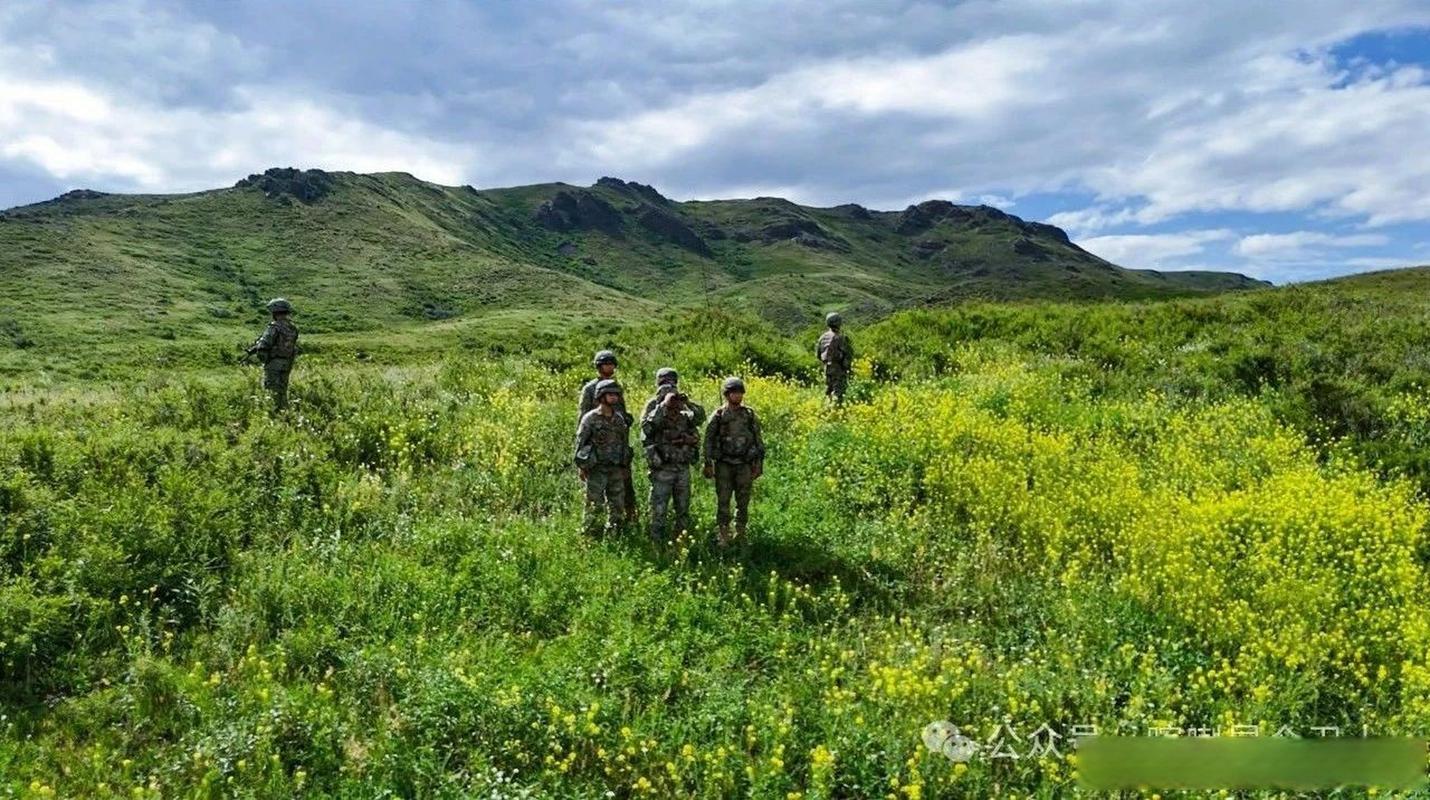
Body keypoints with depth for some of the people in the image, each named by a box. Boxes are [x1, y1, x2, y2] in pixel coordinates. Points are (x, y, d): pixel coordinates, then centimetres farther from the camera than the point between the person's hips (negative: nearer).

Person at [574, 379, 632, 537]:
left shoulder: (620, 418, 7)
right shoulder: (590, 418, -9)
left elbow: (625, 443, 15)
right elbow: (580, 443, -7)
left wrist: (626, 466, 14)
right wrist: (582, 467, -9)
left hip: (616, 469, 6)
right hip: (596, 470, -5)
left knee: (618, 506, 10)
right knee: (594, 507, -2)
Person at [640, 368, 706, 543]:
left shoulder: (682, 407, 9)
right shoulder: (653, 405, -4)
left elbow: (700, 418, -4)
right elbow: (646, 427, -22)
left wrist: (688, 402, -17)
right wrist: (663, 406, -25)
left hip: (683, 467, 5)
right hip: (662, 468, -5)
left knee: (683, 510, 13)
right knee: (659, 510, -1)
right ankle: (656, 543, 6)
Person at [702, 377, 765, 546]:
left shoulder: (750, 414, 4)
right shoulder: (718, 415, -1)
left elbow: (758, 439, 9)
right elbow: (708, 440, 1)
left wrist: (759, 463, 4)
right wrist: (708, 464, -4)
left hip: (744, 465, 2)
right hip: (724, 465, -2)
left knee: (743, 502, 7)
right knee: (723, 502, -1)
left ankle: (740, 535, 18)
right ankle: (724, 536, 7)